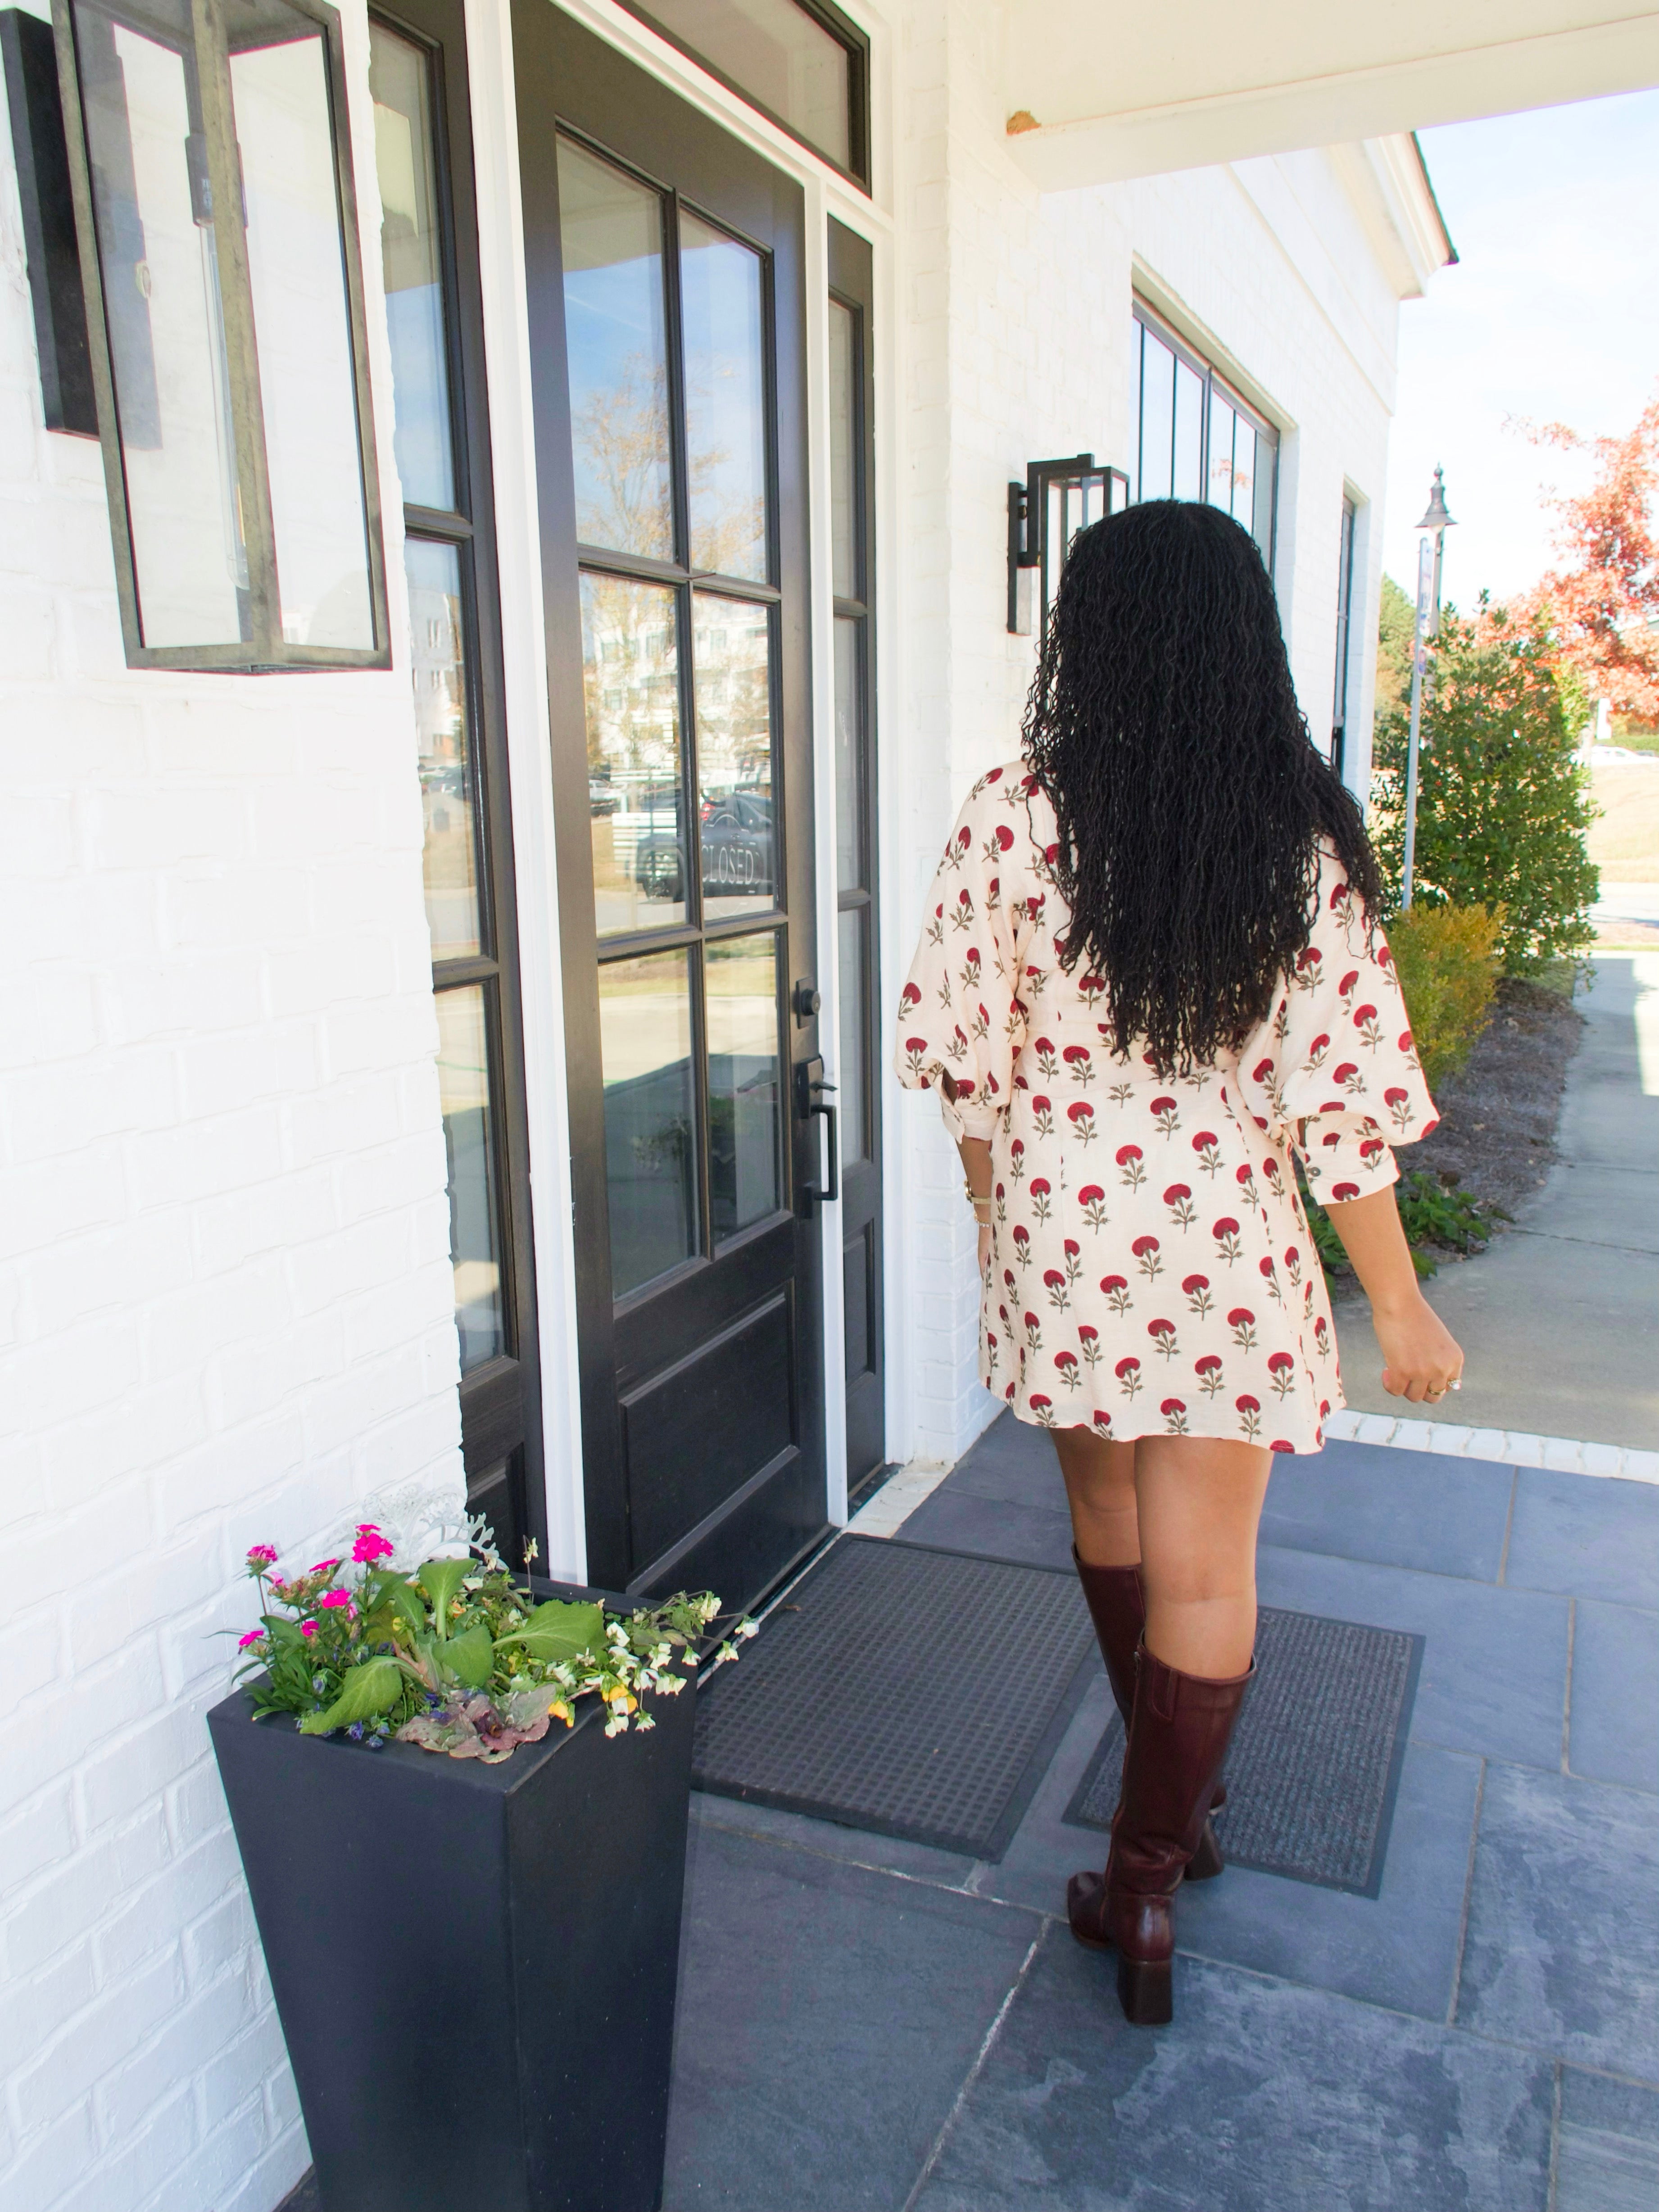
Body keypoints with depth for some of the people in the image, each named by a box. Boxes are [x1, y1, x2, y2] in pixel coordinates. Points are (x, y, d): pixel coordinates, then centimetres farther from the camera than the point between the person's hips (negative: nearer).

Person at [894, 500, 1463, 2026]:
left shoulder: (1014, 817, -9)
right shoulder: (1300, 837, -10)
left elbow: (962, 1055, -5)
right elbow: (1340, 1094, -10)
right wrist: (1399, 1299, 1)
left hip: (1062, 1231, 2)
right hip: (1229, 1246, -1)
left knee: (1108, 1518, 22)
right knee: (1205, 1570, 12)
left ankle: (1170, 1799, 44)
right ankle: (1149, 1875, 22)